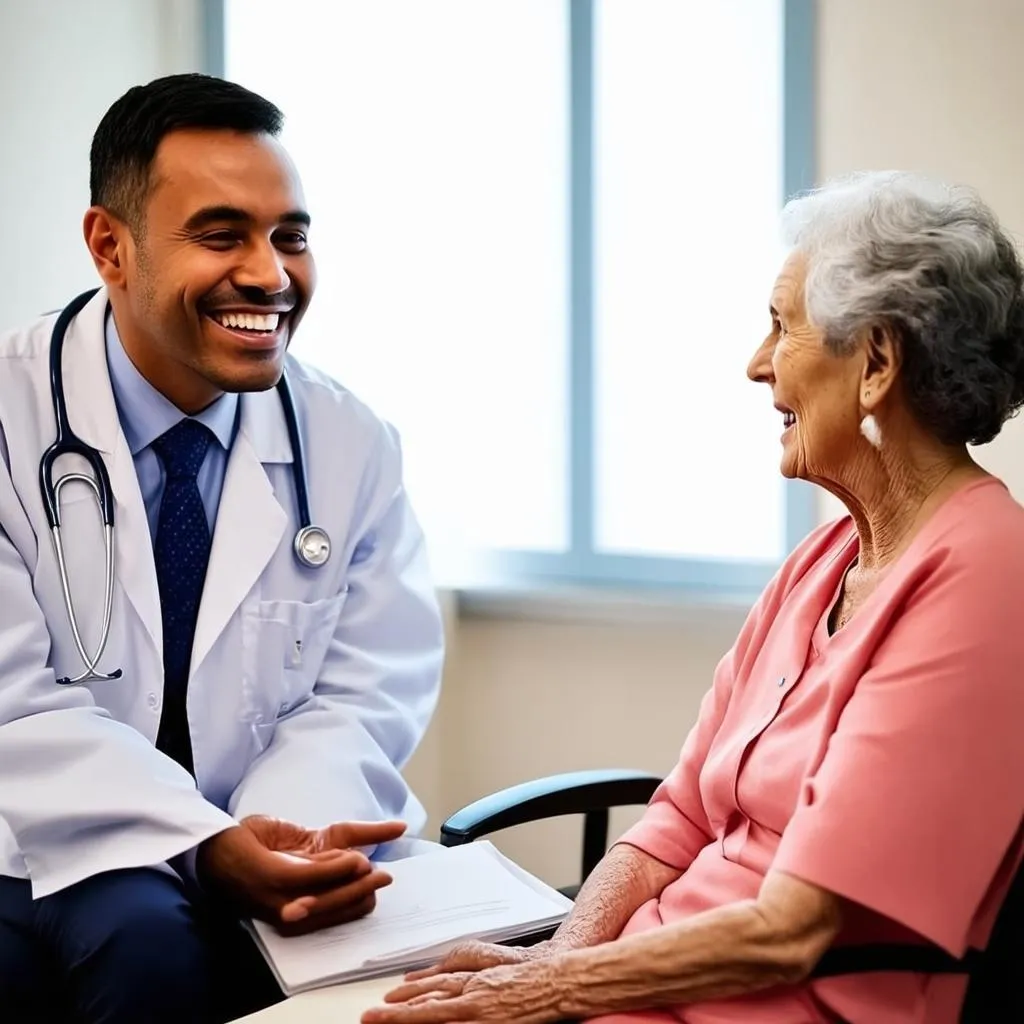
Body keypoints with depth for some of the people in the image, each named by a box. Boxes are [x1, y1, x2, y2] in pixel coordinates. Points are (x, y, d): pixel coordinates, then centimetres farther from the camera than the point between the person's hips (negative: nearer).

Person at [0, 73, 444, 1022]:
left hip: (263, 860, 3)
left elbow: (361, 698, 0)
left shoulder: (352, 445, 1)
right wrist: (205, 844, -28)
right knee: (148, 936, -31)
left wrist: (295, 832, -22)